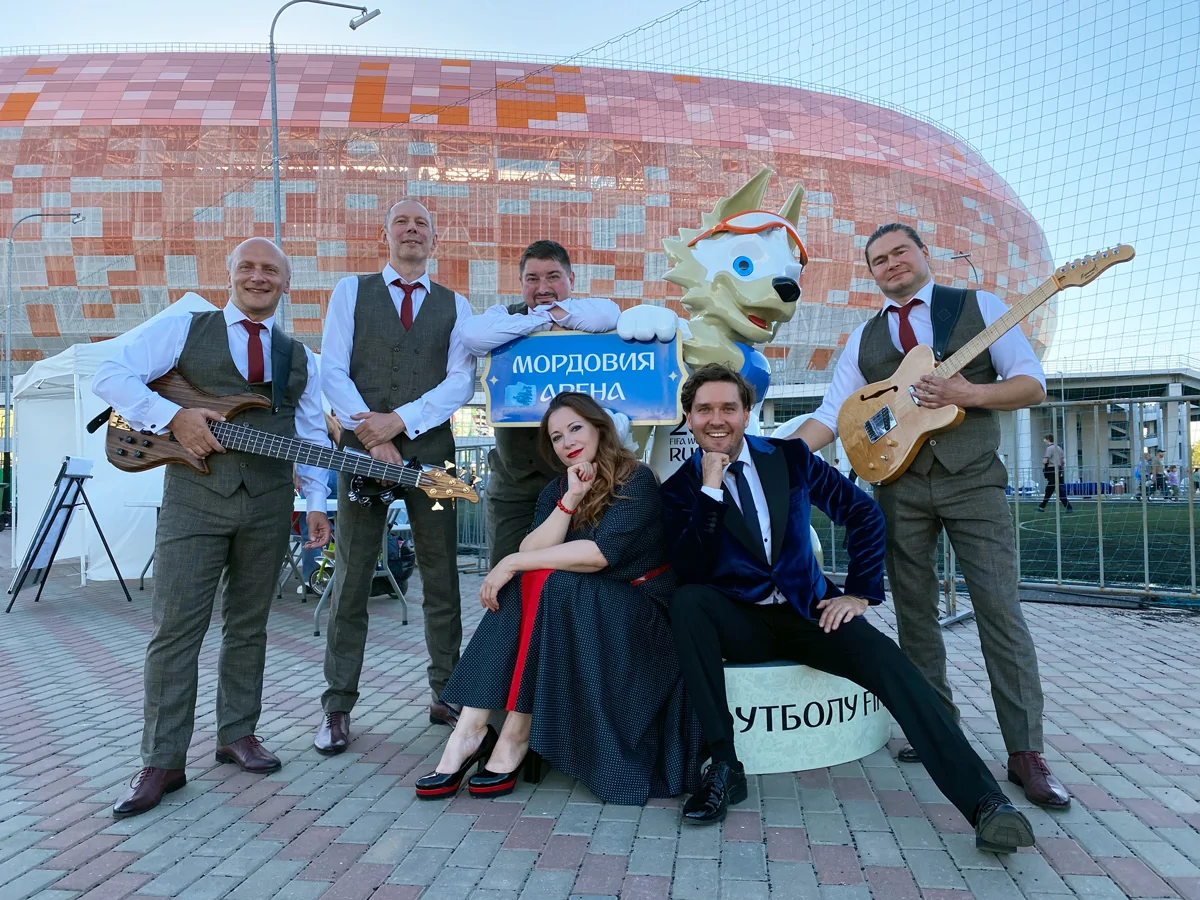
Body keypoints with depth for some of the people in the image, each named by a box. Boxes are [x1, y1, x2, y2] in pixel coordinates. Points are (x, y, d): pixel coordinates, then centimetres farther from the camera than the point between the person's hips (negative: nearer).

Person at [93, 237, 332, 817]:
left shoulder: (299, 357, 15)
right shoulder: (183, 330, 5)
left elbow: (313, 438, 14)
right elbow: (111, 375, -3)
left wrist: (316, 503, 6)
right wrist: (173, 417, -15)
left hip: (268, 503, 3)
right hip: (194, 494, -3)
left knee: (248, 626, 11)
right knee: (175, 628, -3)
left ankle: (237, 734, 24)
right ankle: (162, 762, 6)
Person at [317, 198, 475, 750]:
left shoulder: (455, 305, 11)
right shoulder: (351, 291, 9)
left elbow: (461, 381, -1)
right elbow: (332, 371, -1)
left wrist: (400, 421, -13)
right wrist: (371, 434, -12)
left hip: (430, 448, 1)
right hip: (362, 446, -1)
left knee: (441, 577, 5)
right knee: (351, 577, 1)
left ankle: (446, 695, 18)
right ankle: (337, 708, 10)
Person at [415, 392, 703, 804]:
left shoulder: (636, 481, -8)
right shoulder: (556, 490, 10)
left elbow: (600, 553, -22)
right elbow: (530, 553, -6)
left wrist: (513, 563, -21)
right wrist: (570, 501, -15)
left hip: (637, 610, -5)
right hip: (576, 606, 5)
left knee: (548, 584, -31)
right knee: (520, 589, -25)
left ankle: (515, 738, -26)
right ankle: (470, 730, -29)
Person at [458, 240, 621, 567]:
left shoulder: (586, 315, 2)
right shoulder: (505, 317, 5)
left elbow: (609, 314, -22)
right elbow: (472, 334, -18)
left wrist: (555, 312, -14)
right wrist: (545, 320, -14)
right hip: (513, 477, 2)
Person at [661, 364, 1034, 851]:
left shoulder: (790, 457, 3)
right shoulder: (681, 489, -2)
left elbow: (863, 512, 9)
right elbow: (689, 572, -16)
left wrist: (859, 593, 0)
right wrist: (711, 488, -22)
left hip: (809, 611, 1)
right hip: (740, 622, -1)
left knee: (885, 659, -26)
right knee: (686, 600, -32)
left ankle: (986, 803, -28)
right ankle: (724, 765, -26)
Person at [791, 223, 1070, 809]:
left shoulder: (979, 306, 5)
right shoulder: (864, 338, 12)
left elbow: (1032, 384, 0)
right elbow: (831, 416, 7)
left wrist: (969, 393, -18)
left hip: (972, 479, -3)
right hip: (900, 485, 3)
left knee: (1000, 609, -7)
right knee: (914, 612, 6)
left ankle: (1026, 753, -1)